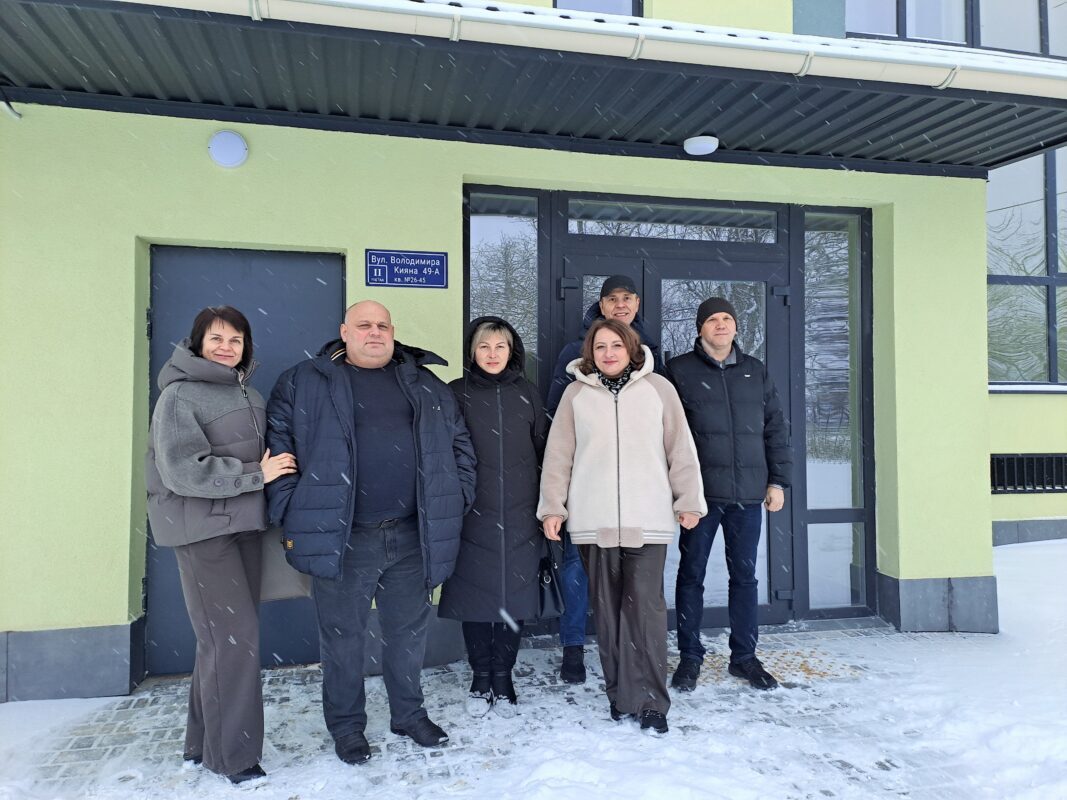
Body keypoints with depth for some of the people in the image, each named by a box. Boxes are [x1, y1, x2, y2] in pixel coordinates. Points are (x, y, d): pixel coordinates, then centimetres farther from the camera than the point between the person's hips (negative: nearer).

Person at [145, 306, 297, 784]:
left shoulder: (248, 394, 14)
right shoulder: (179, 395, -9)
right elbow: (183, 472, -18)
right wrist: (256, 475, -16)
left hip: (244, 524, 7)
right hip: (202, 527, -7)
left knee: (223, 637, 12)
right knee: (234, 637, -8)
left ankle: (205, 742, 26)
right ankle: (233, 756, 5)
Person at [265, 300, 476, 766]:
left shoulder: (425, 385, 11)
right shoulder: (303, 383, 2)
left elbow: (459, 443, 16)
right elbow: (277, 446, -1)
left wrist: (457, 497, 7)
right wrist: (290, 514, -8)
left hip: (413, 535, 3)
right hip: (341, 537, -3)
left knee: (410, 630, 15)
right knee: (343, 636, 10)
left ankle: (409, 714, 36)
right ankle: (347, 726, 30)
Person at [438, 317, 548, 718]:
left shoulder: (526, 393, 8)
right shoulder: (457, 394, 2)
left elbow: (541, 450, 12)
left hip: (519, 518, 2)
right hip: (473, 516, -1)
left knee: (513, 596, 6)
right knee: (475, 595, 4)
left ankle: (503, 678, 22)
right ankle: (480, 679, 22)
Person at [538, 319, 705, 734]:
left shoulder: (657, 387, 5)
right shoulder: (576, 393, 8)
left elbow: (681, 448, 6)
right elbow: (559, 455, 8)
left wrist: (688, 501, 5)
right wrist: (553, 506, 5)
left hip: (648, 520, -1)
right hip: (593, 521, 1)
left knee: (646, 607, -4)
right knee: (607, 609, 8)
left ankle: (649, 700, 7)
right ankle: (619, 693, 21)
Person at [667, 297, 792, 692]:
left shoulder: (756, 371, 12)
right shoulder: (680, 370, 1)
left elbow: (775, 427, 14)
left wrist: (778, 480, 8)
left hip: (748, 493, 3)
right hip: (699, 492, -3)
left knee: (745, 575, 10)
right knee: (691, 574, 6)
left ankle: (744, 655, 24)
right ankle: (690, 656, 19)